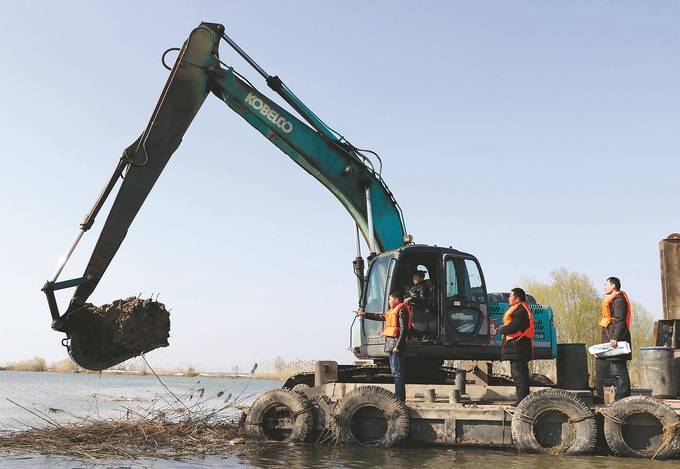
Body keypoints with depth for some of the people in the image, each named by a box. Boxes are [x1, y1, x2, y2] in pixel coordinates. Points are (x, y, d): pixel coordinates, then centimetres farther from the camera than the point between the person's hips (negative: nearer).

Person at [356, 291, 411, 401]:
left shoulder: (401, 310, -10)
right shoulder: (392, 311, 21)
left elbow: (404, 330, -17)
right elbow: (379, 316, 33)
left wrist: (398, 346, -22)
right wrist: (364, 314, 36)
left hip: (396, 342, -10)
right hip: (390, 343, 10)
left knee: (397, 371, -11)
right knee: (395, 371, 13)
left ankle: (399, 397, -10)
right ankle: (398, 396, 19)